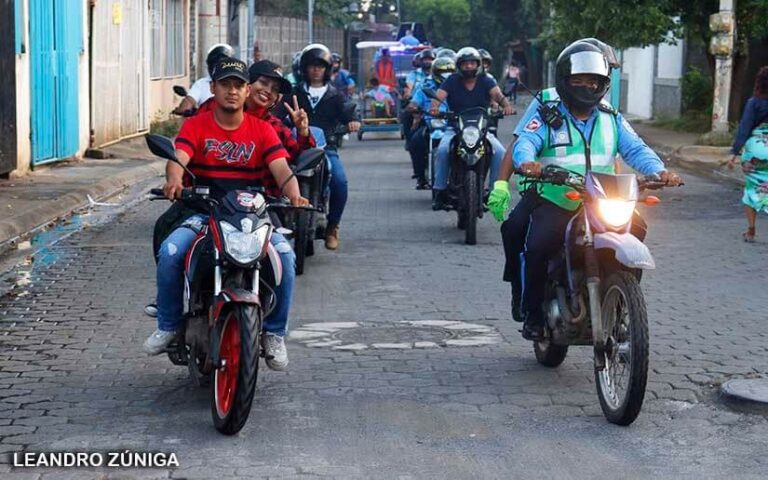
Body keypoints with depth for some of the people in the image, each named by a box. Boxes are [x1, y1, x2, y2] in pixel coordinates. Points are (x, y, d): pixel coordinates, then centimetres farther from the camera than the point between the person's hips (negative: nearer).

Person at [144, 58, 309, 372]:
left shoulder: (262, 130, 7)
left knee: (285, 254, -27)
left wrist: (294, 194, -30)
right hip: (203, 212, 0)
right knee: (169, 251, -28)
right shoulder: (196, 126, 5)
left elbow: (281, 169, -7)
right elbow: (178, 158, -13)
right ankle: (168, 326, -6)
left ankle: (274, 333, -10)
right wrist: (174, 179, -38)